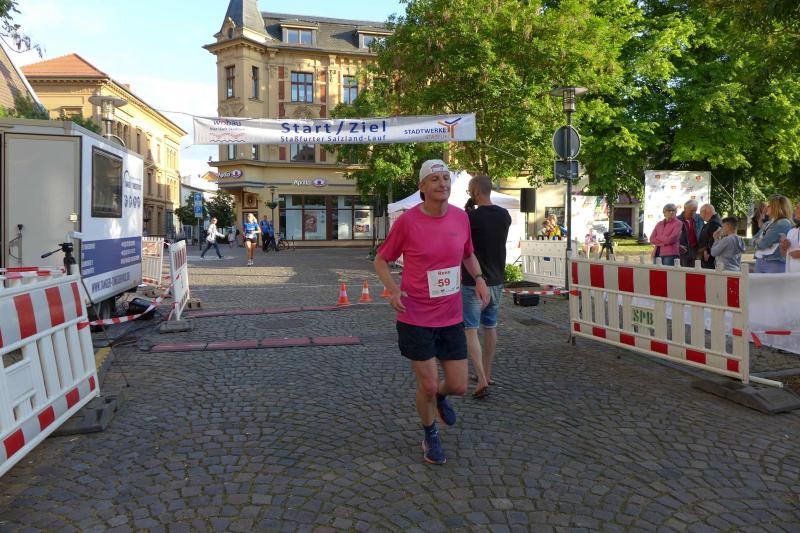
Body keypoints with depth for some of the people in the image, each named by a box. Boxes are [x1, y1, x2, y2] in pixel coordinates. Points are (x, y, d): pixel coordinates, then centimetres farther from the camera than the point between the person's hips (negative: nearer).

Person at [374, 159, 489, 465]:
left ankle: (440, 396, 45)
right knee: (427, 385, 3)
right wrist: (393, 290, -18)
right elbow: (381, 260, -1)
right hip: (415, 317, -4)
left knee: (458, 386, 6)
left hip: (451, 317, 4)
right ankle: (430, 436, 34)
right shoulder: (407, 221, -12)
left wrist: (479, 279, -1)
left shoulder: (461, 217, 0)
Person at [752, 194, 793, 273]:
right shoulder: (767, 224, 17)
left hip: (775, 264, -8)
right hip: (759, 262, 8)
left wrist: (758, 242, 7)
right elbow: (754, 239, 17)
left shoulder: (783, 223, -9)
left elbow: (764, 243, -15)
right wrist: (759, 242, -5)